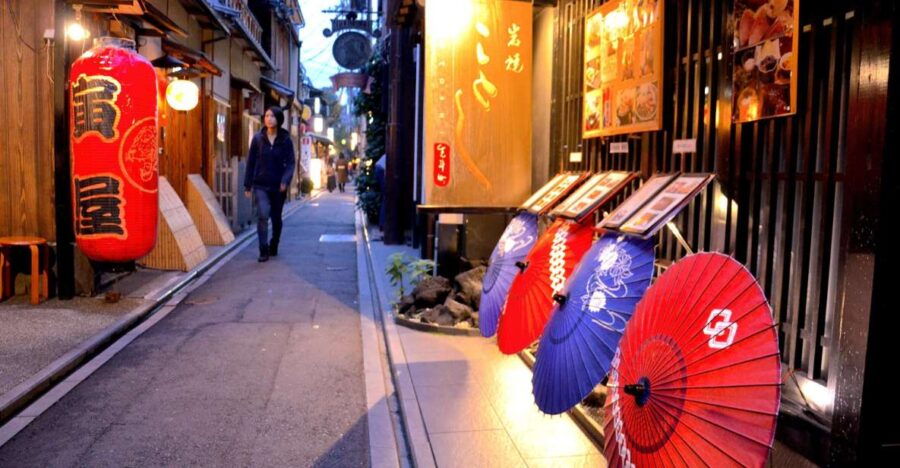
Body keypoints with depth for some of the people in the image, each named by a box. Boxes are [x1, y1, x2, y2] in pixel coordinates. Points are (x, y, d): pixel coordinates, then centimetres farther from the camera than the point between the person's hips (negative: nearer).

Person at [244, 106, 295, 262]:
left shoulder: (286, 140, -1)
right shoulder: (258, 138, 1)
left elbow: (290, 162, -3)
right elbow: (251, 162, 5)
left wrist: (285, 180, -20)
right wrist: (247, 185, 3)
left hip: (278, 186, 1)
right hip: (260, 185, 0)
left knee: (276, 218, 11)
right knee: (263, 215, -17)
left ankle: (273, 248, 31)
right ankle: (263, 251, -10)